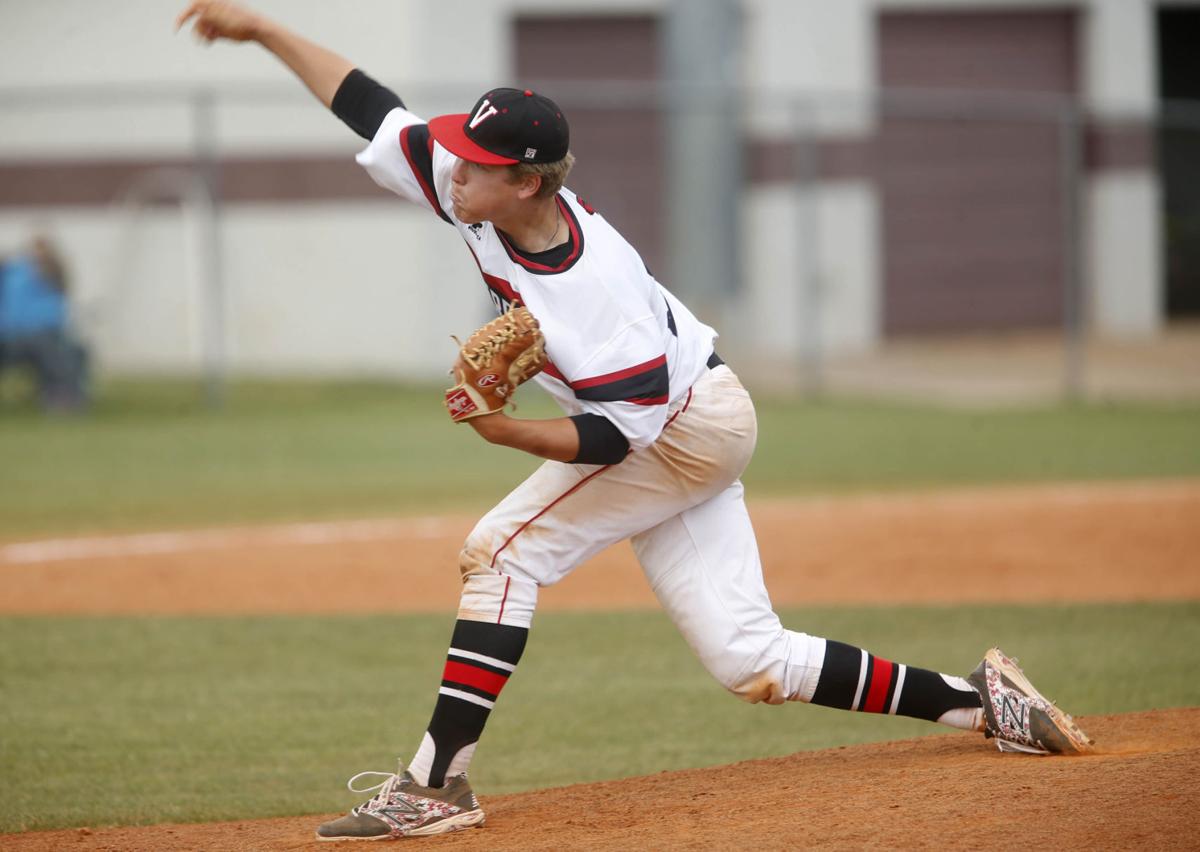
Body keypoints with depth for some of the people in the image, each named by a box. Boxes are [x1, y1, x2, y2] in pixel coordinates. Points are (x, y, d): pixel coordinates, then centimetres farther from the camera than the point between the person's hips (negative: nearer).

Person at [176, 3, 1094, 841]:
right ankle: (978, 701, 14)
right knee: (751, 663, 6)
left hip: (687, 425, -9)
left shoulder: (593, 286, -33)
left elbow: (620, 435, -28)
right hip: (694, 427, 9)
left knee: (503, 550, -17)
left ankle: (436, 783, -16)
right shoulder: (476, 197, -12)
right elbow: (374, 110, -4)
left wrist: (506, 431, -40)